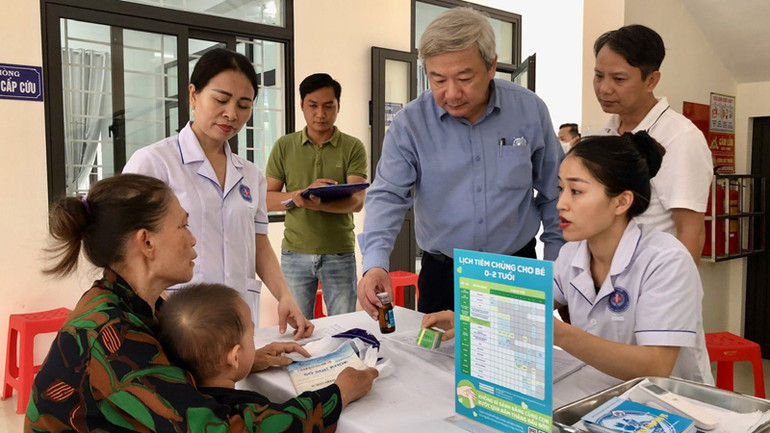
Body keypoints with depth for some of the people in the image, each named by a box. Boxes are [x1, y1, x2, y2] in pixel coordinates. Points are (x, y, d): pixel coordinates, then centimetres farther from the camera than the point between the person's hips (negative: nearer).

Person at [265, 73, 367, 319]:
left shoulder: (353, 147, 0)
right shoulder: (284, 146, 5)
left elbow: (357, 202, -11)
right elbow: (266, 199, 2)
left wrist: (319, 204, -29)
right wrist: (299, 194, -17)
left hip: (340, 253, -1)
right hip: (295, 253, 1)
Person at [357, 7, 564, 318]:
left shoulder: (530, 110, -5)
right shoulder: (410, 123, -9)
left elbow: (553, 195, 4)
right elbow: (387, 195, -13)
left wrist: (555, 268, 4)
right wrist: (375, 264, -29)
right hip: (442, 276, 0)